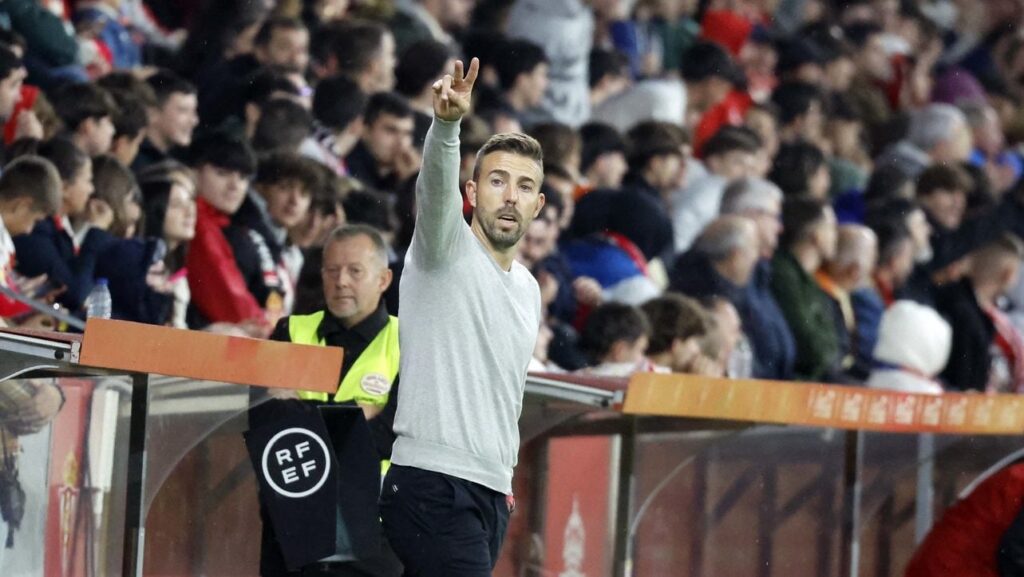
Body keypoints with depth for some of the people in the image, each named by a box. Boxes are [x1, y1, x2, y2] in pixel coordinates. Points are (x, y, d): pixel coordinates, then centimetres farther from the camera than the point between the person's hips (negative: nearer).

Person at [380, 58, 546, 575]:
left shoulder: (527, 290, 20)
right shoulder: (446, 246, -2)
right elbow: (435, 183, -23)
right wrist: (447, 122, -42)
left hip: (491, 493, 8)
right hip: (433, 487, -8)